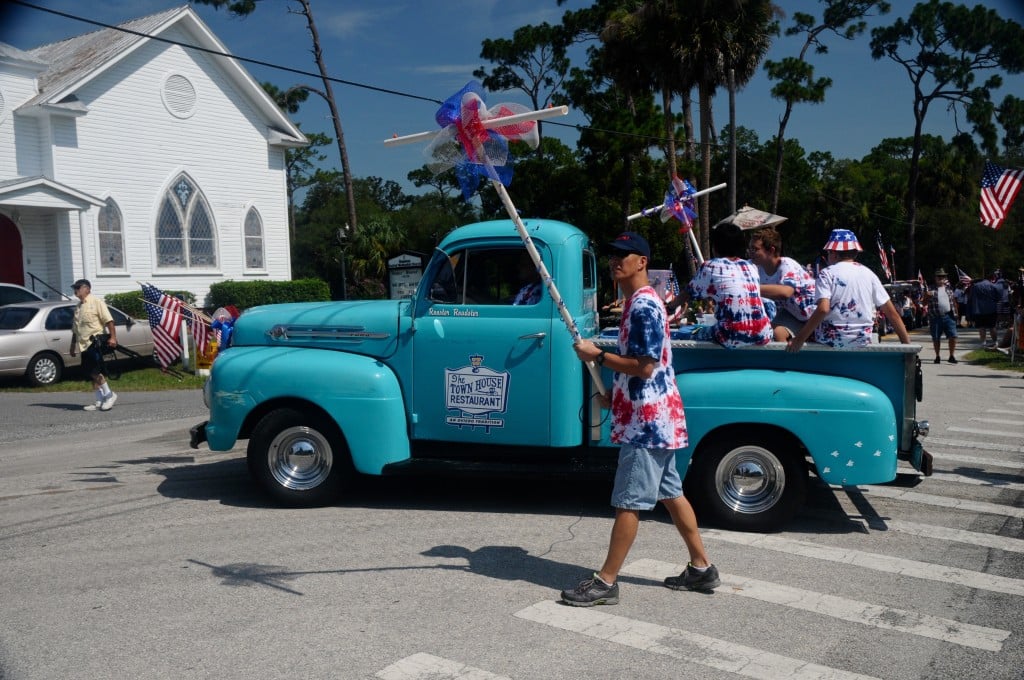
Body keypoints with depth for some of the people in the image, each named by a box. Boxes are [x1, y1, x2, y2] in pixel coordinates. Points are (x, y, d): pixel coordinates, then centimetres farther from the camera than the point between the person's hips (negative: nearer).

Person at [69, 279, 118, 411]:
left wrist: (113, 337, -23)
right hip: (84, 345, 8)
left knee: (95, 371, -14)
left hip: (96, 342, -8)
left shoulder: (96, 302, -4)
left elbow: (109, 321, -13)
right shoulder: (78, 307, 19)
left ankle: (109, 394, 0)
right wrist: (73, 346, 21)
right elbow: (75, 329, 24)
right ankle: (100, 402, 12)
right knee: (91, 373, 8)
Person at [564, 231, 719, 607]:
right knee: (670, 493, 16)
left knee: (628, 502, -4)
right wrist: (614, 395, 18)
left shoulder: (644, 306, -17)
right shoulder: (639, 302, 15)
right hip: (655, 417, 11)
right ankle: (701, 568, 26)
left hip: (648, 420, -11)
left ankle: (606, 582, 4)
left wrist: (598, 355, -15)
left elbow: (644, 366, -23)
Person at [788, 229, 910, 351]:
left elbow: (823, 309, -22)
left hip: (831, 341, -4)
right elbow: (891, 311, 4)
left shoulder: (826, 274, -6)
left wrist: (799, 340, -22)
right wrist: (907, 343, 8)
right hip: (862, 341, 5)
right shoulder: (868, 273, 7)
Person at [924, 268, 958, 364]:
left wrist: (955, 313, 11)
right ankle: (937, 356, 18)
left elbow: (954, 301, 17)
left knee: (953, 336, -5)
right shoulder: (931, 289, 5)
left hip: (949, 316, 1)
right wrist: (926, 296, -17)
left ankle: (951, 356, 5)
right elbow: (925, 302, 4)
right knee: (936, 338, 6)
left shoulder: (949, 288, 11)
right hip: (935, 317, -1)